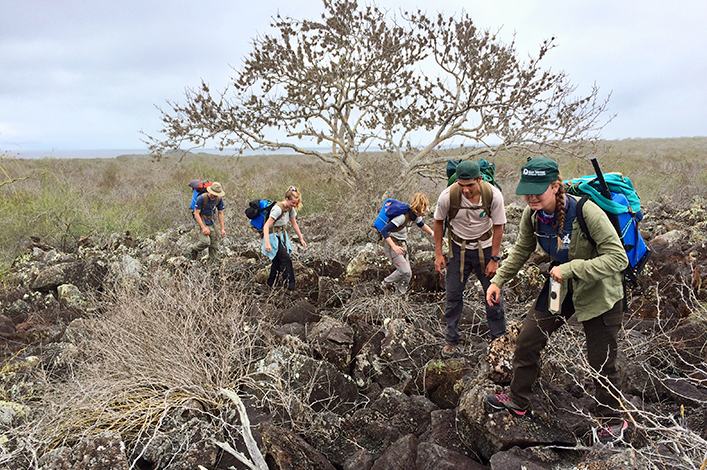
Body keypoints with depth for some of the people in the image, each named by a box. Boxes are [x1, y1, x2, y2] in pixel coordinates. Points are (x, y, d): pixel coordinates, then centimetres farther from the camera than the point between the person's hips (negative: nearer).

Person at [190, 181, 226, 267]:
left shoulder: (219, 199, -8)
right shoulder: (201, 198, -22)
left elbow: (220, 213, 3)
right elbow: (196, 213, -19)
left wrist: (222, 228, 1)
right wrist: (203, 228, -25)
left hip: (212, 222, 5)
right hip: (201, 220, -5)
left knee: (215, 243, 1)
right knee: (205, 242, -20)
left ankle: (214, 263, 13)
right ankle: (195, 249, 13)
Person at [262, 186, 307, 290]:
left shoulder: (291, 209, -1)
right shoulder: (278, 208, -26)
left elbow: (294, 225, 14)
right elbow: (266, 226, -30)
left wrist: (301, 239, 17)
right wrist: (267, 243, -39)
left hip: (281, 235, 8)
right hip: (273, 236, -8)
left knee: (278, 260, 7)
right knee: (285, 259, -13)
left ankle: (271, 284, 21)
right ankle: (290, 285, -5)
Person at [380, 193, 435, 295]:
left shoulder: (416, 216, -1)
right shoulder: (402, 217, -28)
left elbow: (422, 224, 24)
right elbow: (384, 231, -29)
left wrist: (432, 233, 10)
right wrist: (394, 247, -35)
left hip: (402, 244, 8)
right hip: (391, 243, -8)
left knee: (408, 274, 1)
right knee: (404, 270, -17)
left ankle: (400, 293, 17)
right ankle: (386, 283, 6)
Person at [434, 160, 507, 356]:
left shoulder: (493, 195, -22)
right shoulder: (448, 196, -23)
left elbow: (498, 226, -8)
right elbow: (438, 222, -5)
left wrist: (494, 259, -8)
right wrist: (438, 254, -4)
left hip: (486, 246, 0)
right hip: (459, 248, 0)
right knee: (453, 294, 3)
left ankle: (499, 338, 23)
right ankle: (452, 340, 21)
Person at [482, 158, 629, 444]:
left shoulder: (586, 212, -30)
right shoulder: (532, 214, -11)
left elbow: (618, 258, -28)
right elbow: (521, 251, 7)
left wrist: (571, 268, -34)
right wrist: (498, 280, 4)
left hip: (599, 293, -5)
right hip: (561, 287, 6)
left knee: (601, 362, 6)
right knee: (527, 340, 8)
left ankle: (614, 419, 35)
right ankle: (517, 401, 31)